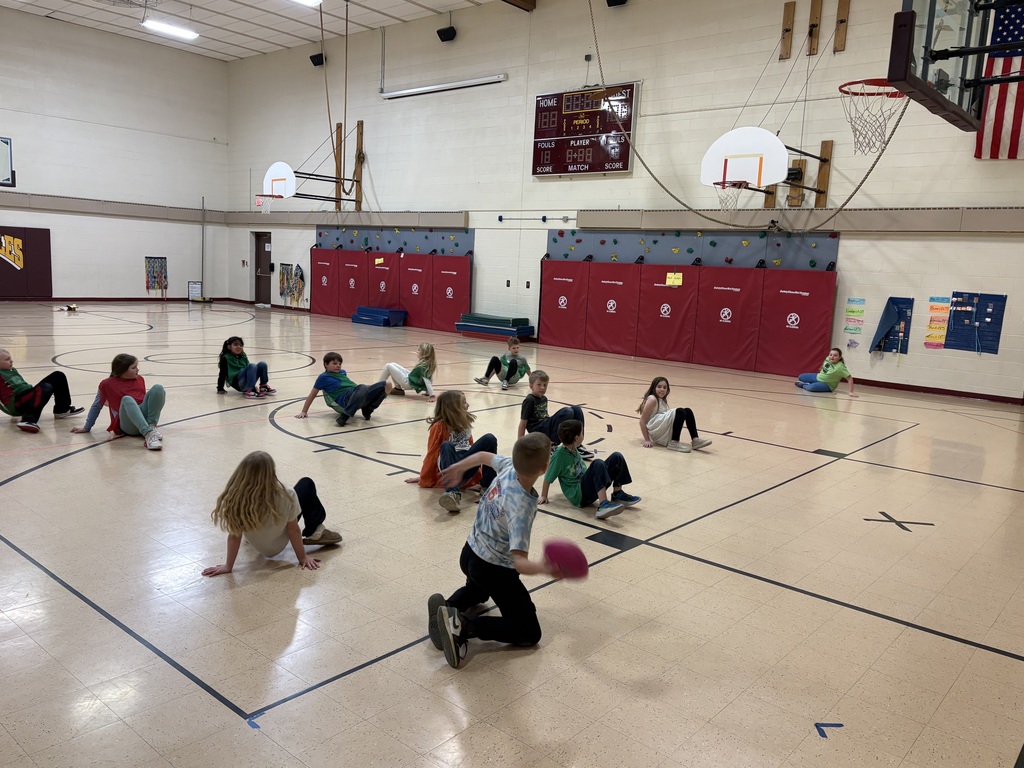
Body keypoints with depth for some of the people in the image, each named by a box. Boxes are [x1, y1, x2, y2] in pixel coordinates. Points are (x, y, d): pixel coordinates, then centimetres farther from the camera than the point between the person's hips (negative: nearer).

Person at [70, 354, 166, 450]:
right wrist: (86, 427, 22)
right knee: (127, 399, -36)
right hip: (128, 425, -4)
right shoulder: (107, 384, 8)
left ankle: (151, 427, -31)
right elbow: (97, 406, 18)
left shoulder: (140, 379, 20)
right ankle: (149, 434, -57)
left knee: (157, 387, -18)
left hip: (144, 417, 4)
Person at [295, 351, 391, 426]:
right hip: (345, 398, -6)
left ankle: (368, 409, 1)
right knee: (363, 388, -43)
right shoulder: (323, 377, 9)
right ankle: (344, 416, -33)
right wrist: (304, 412, 8)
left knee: (387, 385, -13)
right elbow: (312, 395, 11)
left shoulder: (342, 372, 27)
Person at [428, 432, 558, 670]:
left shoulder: (508, 467, -13)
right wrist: (543, 567, -59)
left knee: (477, 589, 40)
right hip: (495, 570, -8)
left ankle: (448, 606, 7)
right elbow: (520, 562, -38)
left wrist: (456, 469, 29)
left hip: (469, 553, 8)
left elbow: (483, 456, 10)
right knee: (529, 633, 3)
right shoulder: (522, 507, -34)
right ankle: (465, 626, -15)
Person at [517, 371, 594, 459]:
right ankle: (551, 445, -18)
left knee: (576, 409, -3)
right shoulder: (529, 400, -8)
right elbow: (523, 423, -10)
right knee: (567, 412, -25)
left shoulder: (544, 399, 17)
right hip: (539, 432, -8)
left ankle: (577, 446, -6)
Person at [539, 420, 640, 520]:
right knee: (598, 464, -34)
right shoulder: (559, 455, -14)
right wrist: (543, 496, -2)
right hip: (579, 496, -8)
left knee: (616, 457, -5)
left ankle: (618, 495, 1)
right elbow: (548, 478, -7)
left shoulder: (573, 450, 9)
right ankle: (603, 505, -45)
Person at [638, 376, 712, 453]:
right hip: (655, 431, -9)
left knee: (687, 411, 0)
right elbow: (642, 421, -12)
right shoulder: (652, 399, -8)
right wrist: (647, 440, -17)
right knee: (680, 412, -23)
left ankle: (695, 439, -11)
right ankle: (674, 443, -24)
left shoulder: (662, 401, 22)